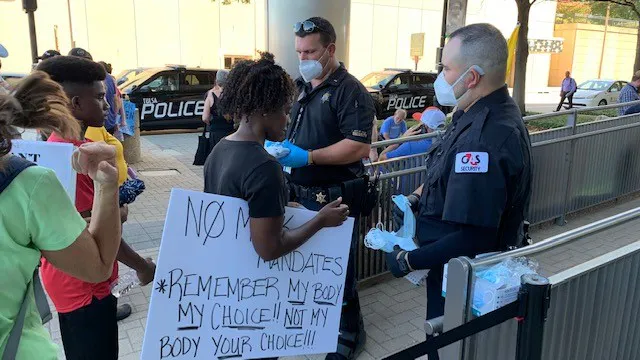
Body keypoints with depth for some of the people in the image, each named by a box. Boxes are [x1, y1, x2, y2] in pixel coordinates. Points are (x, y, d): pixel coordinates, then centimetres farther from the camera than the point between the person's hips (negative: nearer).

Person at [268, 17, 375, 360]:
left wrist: (308, 157, -26)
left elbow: (360, 146, -22)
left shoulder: (349, 90, -14)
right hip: (301, 195, 8)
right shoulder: (302, 87, 12)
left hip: (334, 200, -7)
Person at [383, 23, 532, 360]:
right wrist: (415, 198, 3)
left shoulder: (485, 139, -33)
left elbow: (472, 240, -34)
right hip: (464, 270, 9)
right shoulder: (484, 114, 1)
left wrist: (408, 260, -22)